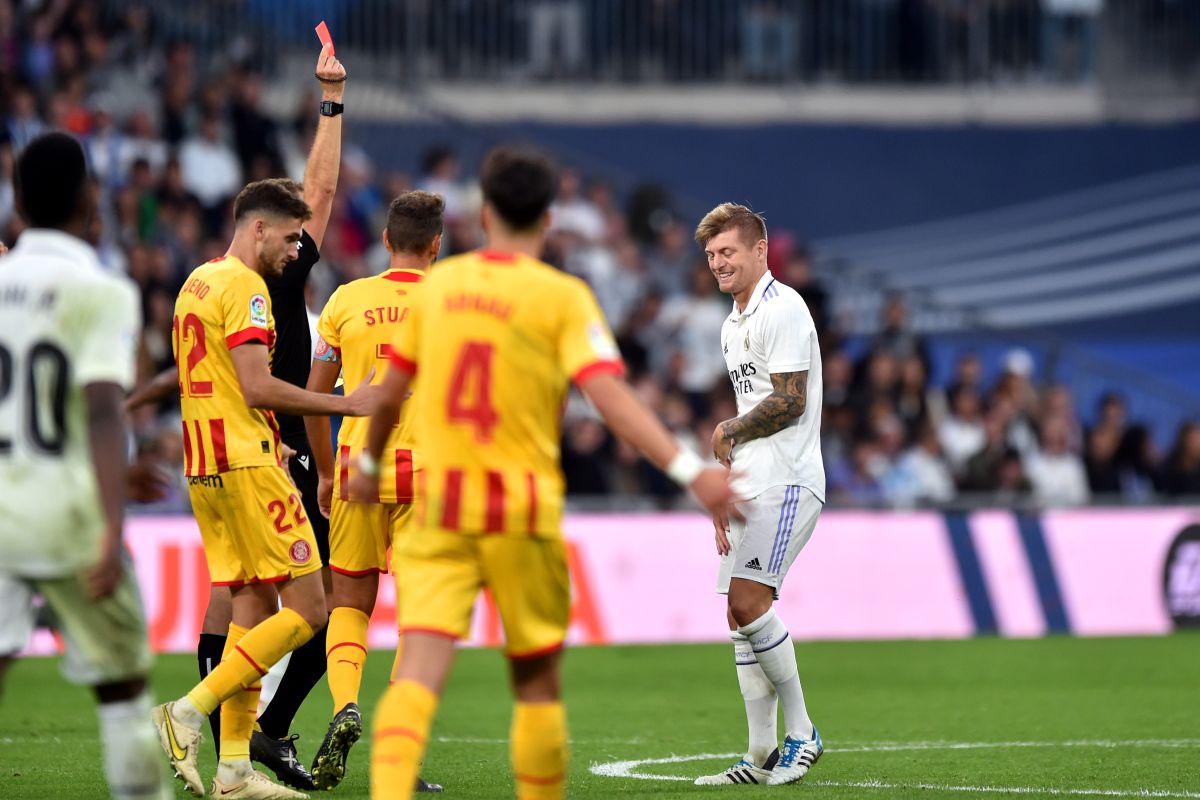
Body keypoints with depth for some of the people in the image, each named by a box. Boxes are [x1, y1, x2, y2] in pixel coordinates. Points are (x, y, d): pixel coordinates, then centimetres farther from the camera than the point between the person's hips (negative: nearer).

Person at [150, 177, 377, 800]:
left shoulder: (196, 282, 18)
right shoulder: (243, 286, -12)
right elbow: (256, 387, -20)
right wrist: (344, 404, -14)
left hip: (203, 466, 10)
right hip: (247, 462, -10)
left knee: (254, 607, 10)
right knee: (306, 609, -7)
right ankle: (190, 713, -13)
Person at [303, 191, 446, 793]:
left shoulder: (347, 301, 3)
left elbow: (314, 394, 6)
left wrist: (325, 472, 17)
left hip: (357, 468, 2)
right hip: (424, 473, -2)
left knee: (350, 603, 14)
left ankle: (345, 706, -12)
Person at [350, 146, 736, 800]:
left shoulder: (438, 284, 7)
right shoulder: (563, 297, -5)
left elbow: (390, 392, 18)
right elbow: (610, 398, -17)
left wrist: (369, 463, 36)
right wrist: (690, 470, -20)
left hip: (439, 504, 2)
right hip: (524, 512, -2)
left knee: (420, 668, -9)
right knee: (536, 682, 12)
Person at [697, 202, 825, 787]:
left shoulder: (782, 309, -10)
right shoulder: (734, 323, 21)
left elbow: (789, 403, -17)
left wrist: (727, 432, -3)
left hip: (786, 483, -10)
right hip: (750, 488, 10)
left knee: (748, 601, -19)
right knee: (741, 614, 5)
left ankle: (801, 733, -9)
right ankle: (762, 756, 7)